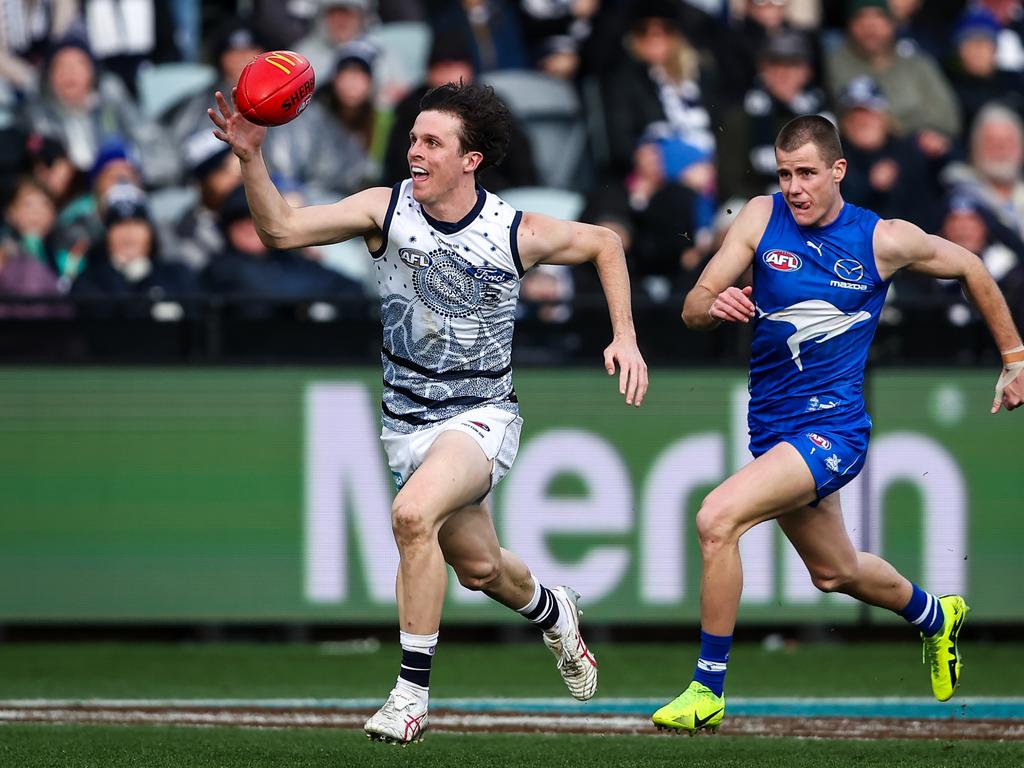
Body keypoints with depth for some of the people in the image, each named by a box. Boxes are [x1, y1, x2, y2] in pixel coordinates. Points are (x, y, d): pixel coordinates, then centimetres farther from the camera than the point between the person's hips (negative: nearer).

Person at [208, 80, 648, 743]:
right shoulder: (386, 210, -9)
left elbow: (604, 243, 6)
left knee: (414, 513, -32)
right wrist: (252, 159, -31)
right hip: (409, 423, 4)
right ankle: (553, 612, 55)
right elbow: (282, 228, -16)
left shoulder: (519, 234, -13)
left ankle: (413, 690, -22)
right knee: (479, 568, 18)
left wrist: (626, 337, -1)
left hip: (482, 415, -4)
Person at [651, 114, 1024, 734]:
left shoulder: (885, 240, -9)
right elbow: (692, 310, -3)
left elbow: (971, 270, 8)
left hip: (834, 424, -5)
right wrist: (713, 306, -27)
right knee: (835, 573, 23)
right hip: (773, 424, 5)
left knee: (718, 518, -26)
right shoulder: (762, 218, -3)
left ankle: (708, 690, -16)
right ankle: (936, 618, 54)